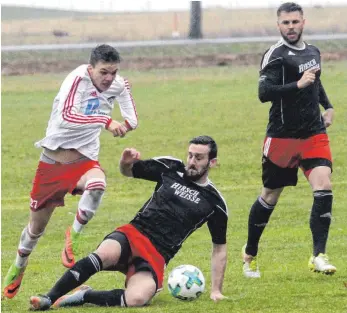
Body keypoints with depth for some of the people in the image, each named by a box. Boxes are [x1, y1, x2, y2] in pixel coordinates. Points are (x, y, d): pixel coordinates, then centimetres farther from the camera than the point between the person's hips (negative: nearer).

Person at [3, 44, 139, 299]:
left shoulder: (119, 86, -5)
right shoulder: (77, 79, -20)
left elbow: (132, 120, 9)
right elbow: (66, 116, -36)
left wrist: (127, 124, -13)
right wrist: (105, 120, -43)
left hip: (85, 160, 2)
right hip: (53, 160, -2)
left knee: (97, 185, -36)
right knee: (37, 226, 12)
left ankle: (74, 235, -12)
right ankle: (18, 268, 42)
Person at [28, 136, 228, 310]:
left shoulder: (215, 203, 5)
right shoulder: (171, 168, 9)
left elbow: (219, 248, 14)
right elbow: (128, 171, 21)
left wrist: (216, 290, 9)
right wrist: (126, 162, -4)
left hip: (157, 256, -1)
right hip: (134, 234, 1)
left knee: (136, 299, -34)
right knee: (105, 254, -37)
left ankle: (84, 296, -12)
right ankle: (50, 298, -31)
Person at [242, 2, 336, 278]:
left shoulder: (313, 51, 10)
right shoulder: (276, 56, -12)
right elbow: (264, 93, -24)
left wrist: (328, 106, 17)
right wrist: (298, 84, -30)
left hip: (314, 134, 5)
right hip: (282, 137, -5)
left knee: (324, 188, -15)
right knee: (270, 197, 6)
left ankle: (319, 256, -14)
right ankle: (250, 254, 26)